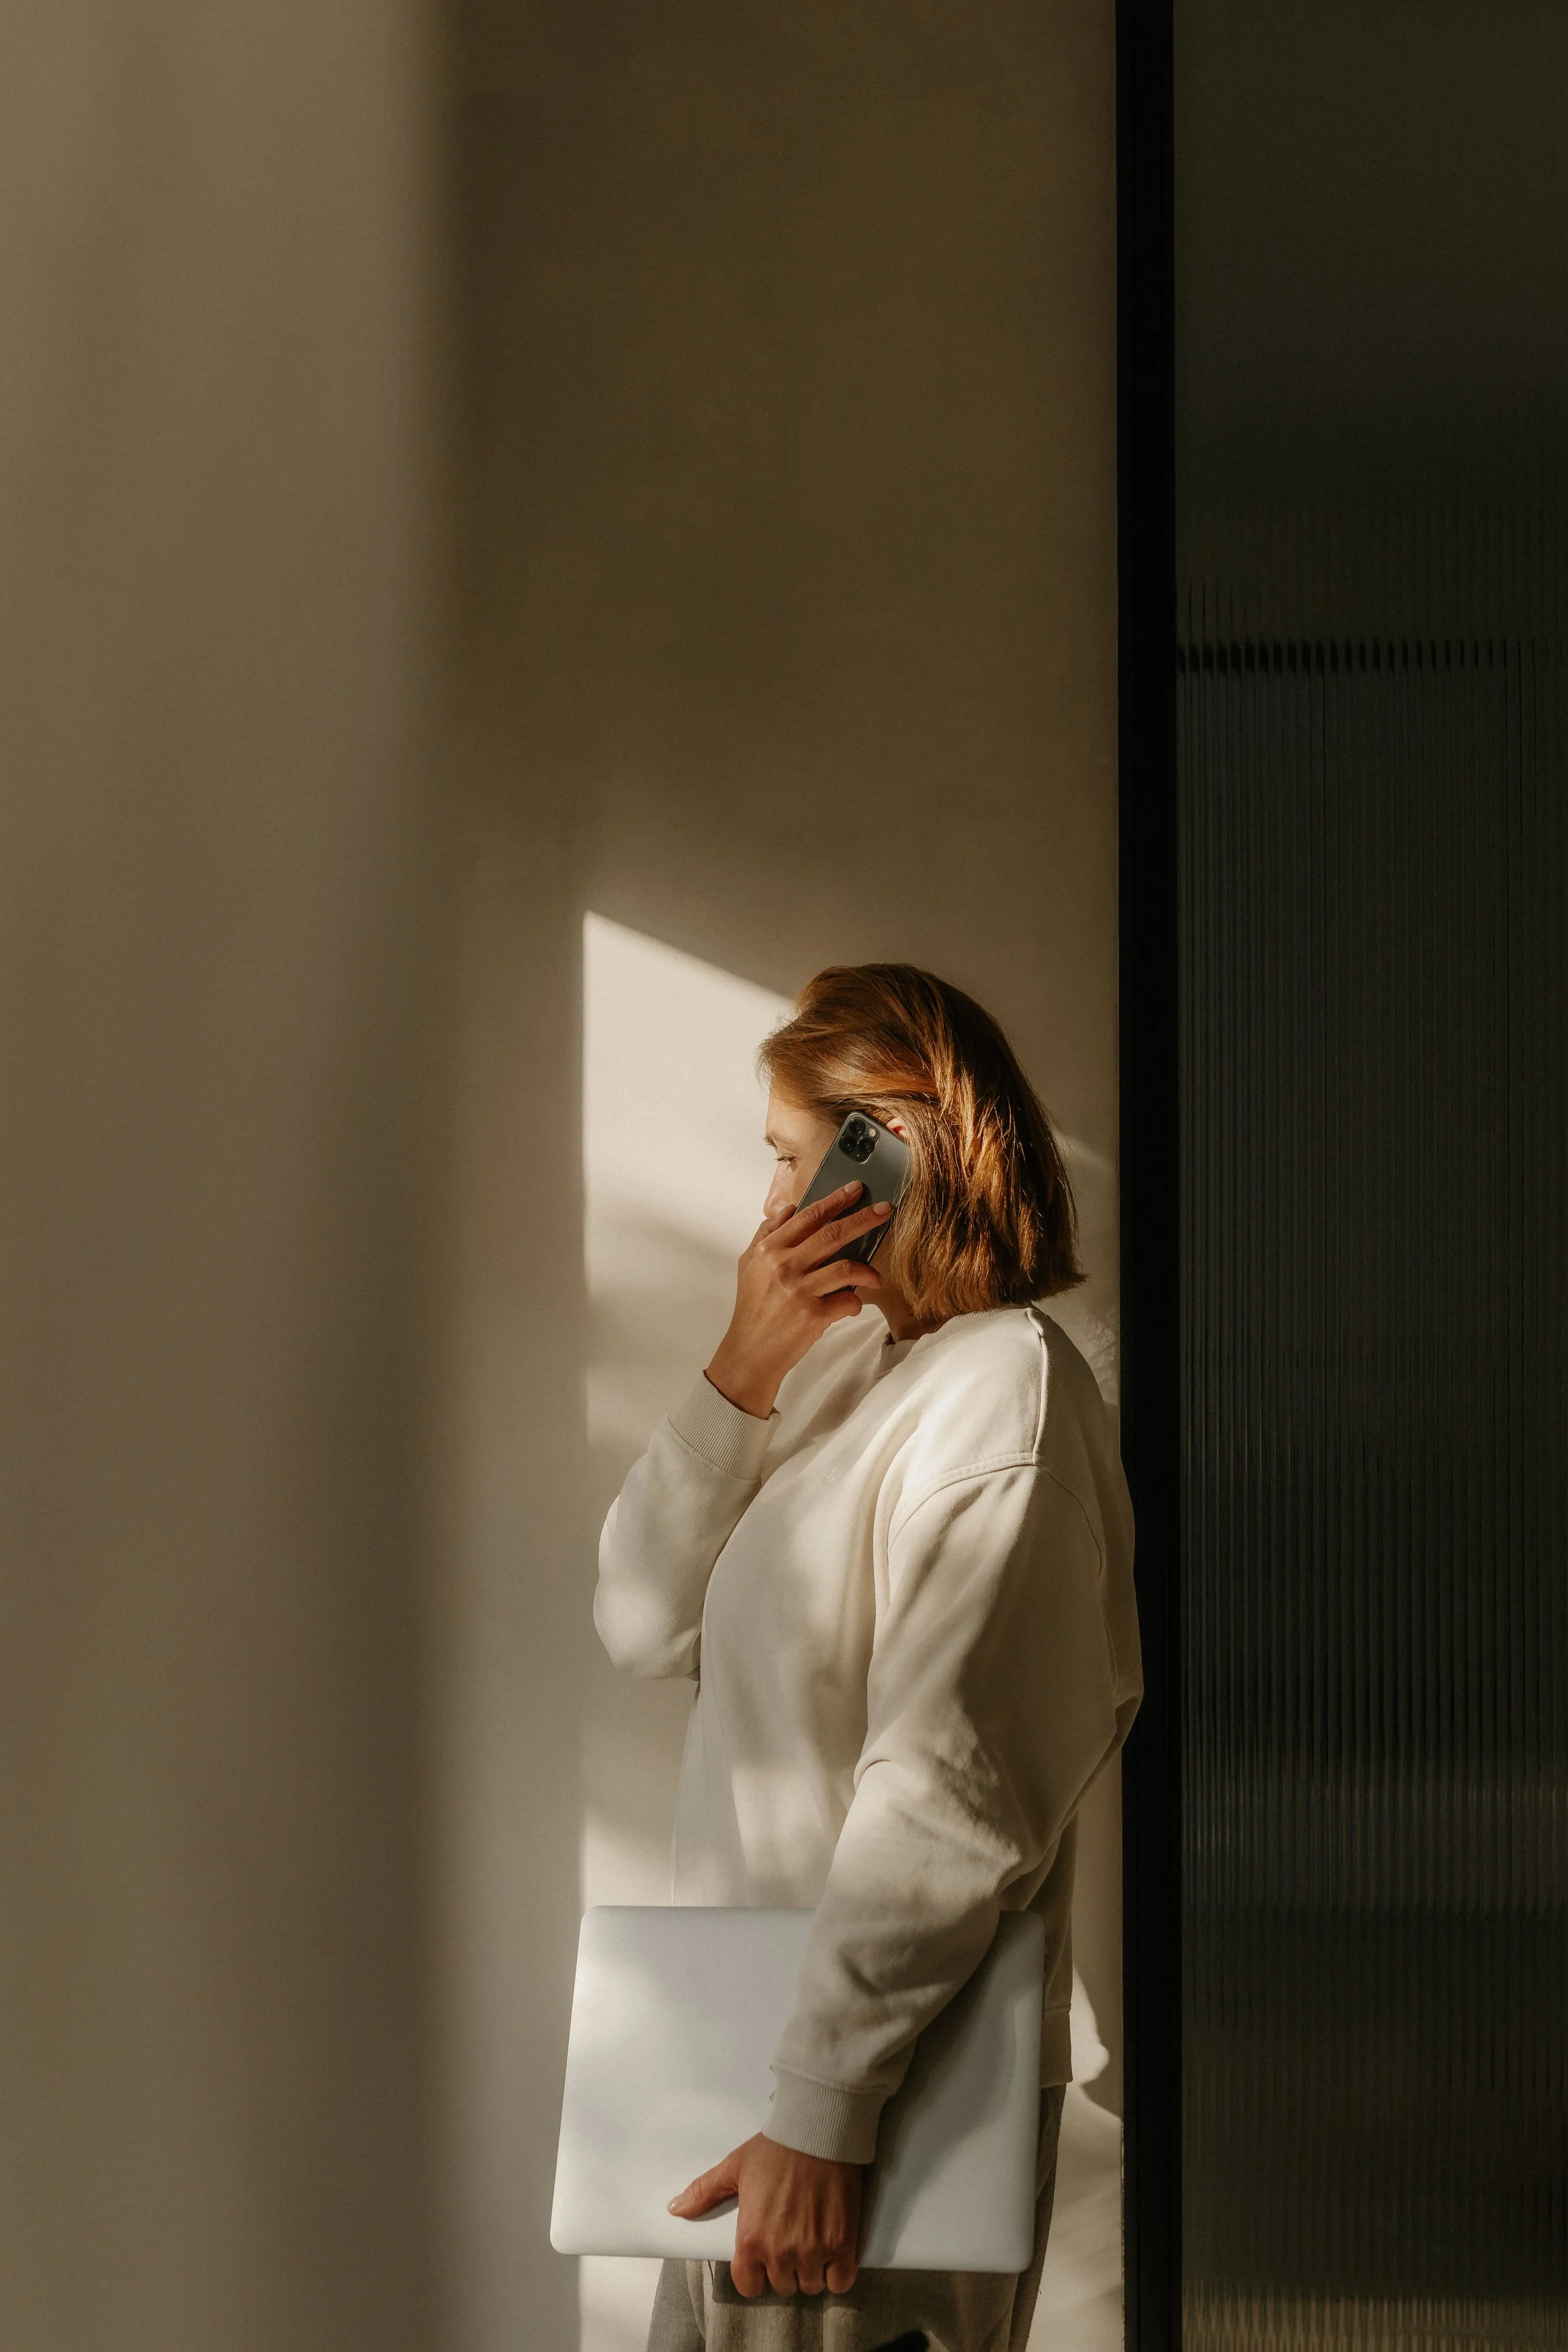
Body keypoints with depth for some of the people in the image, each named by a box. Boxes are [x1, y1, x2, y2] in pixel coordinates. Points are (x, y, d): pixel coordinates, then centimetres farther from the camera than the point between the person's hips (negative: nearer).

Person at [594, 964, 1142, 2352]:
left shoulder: (1004, 1387, -15)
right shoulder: (852, 1369, 12)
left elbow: (951, 1797, -24)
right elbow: (644, 1625, 6)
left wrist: (823, 2118, -27)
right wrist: (744, 1375, -7)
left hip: (897, 2091, -8)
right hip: (759, 2049, 8)